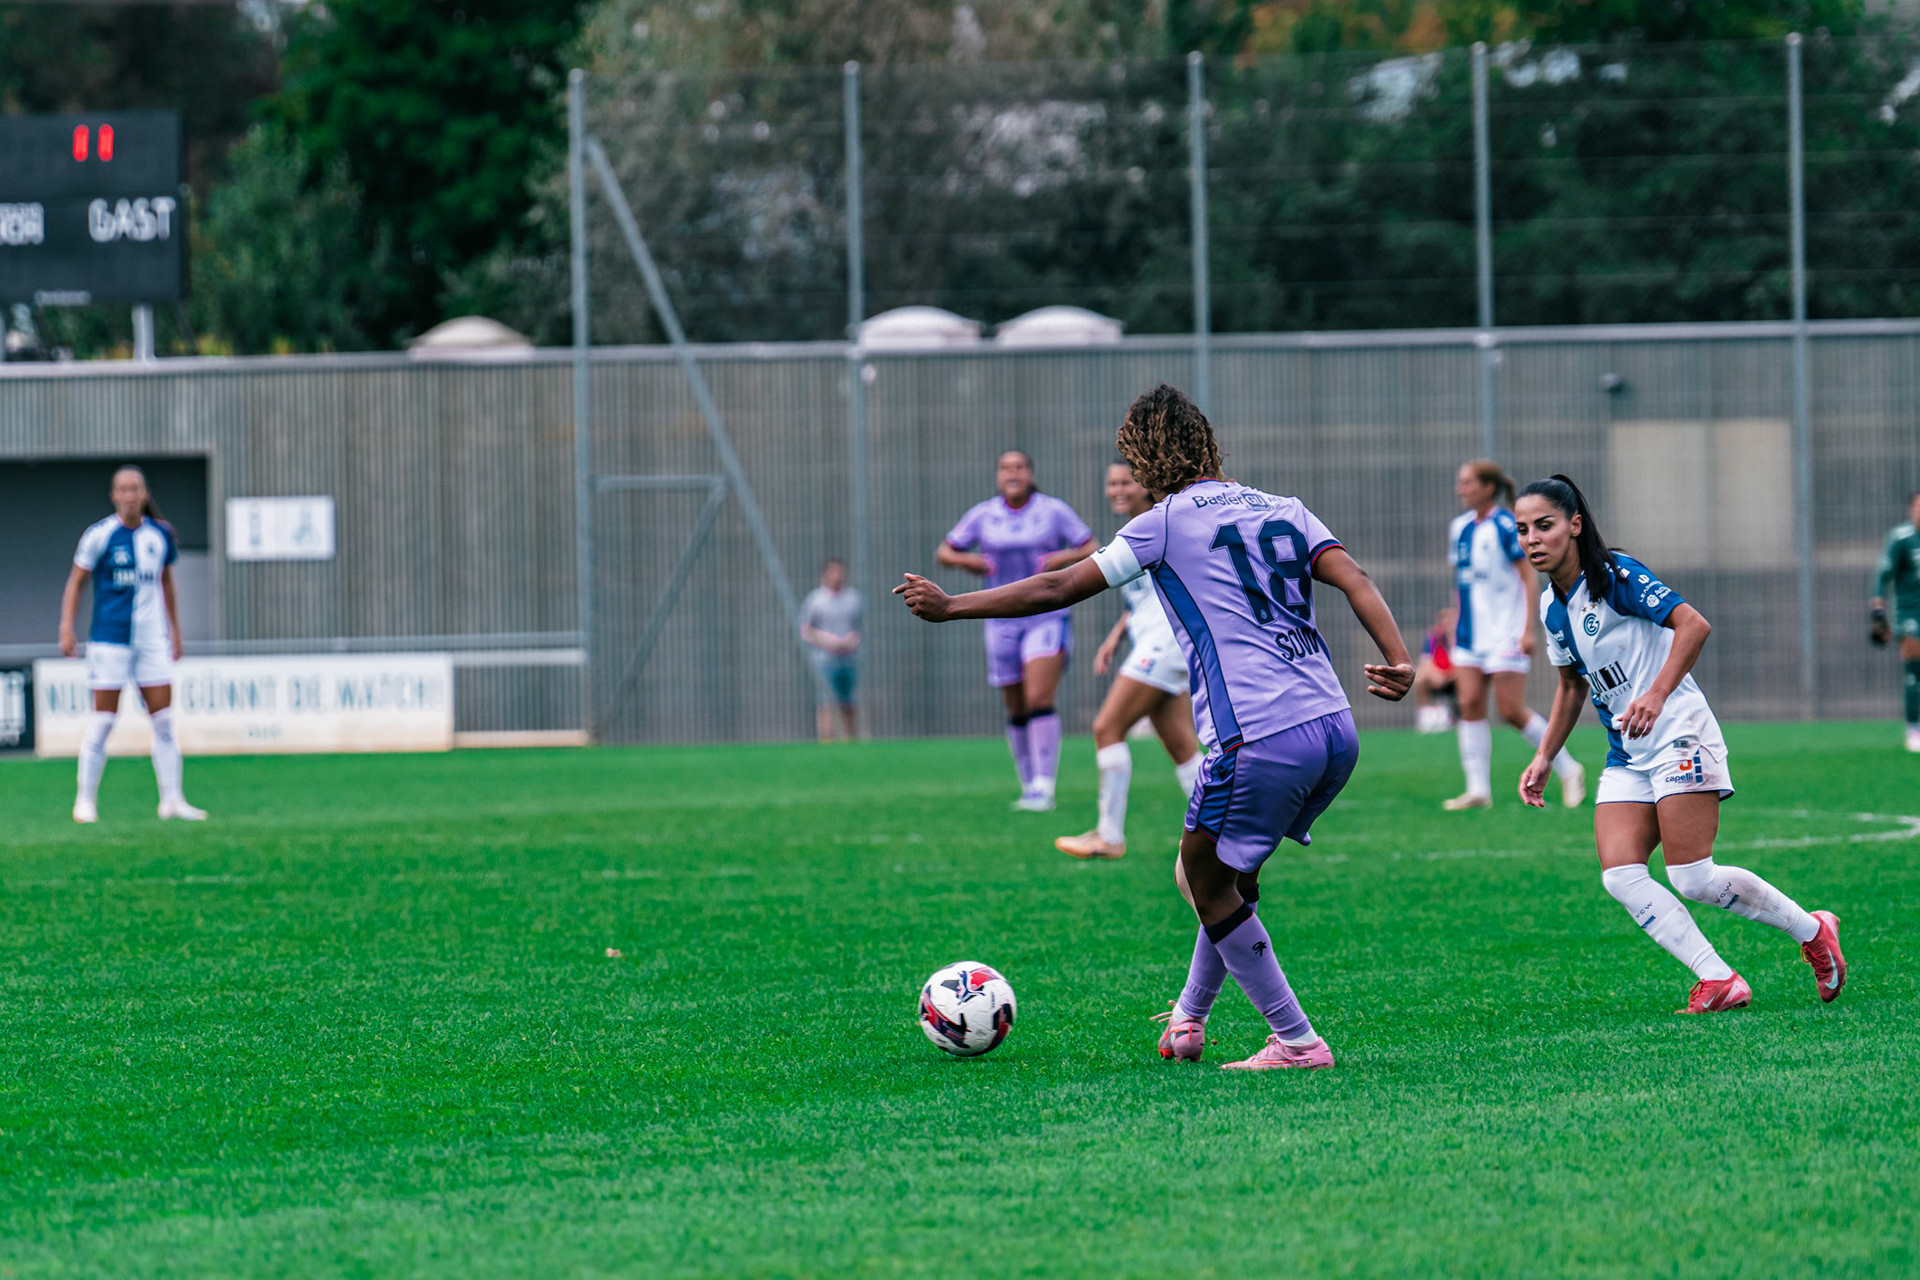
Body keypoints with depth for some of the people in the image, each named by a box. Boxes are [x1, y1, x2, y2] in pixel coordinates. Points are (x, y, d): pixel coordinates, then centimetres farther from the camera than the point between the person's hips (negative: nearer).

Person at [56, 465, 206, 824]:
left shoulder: (160, 534, 7)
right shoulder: (100, 534, -6)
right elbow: (76, 580, 0)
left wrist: (175, 632, 21)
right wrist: (67, 628, -8)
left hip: (153, 639, 4)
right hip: (109, 638, -4)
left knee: (164, 720, 0)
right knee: (102, 720, -4)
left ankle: (172, 800, 5)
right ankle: (85, 801, 5)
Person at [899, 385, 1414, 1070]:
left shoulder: (1168, 521, 2)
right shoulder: (1283, 510, 19)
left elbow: (1058, 588, 4)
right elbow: (1354, 580, 4)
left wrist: (950, 606, 12)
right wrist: (1400, 662, -7)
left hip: (1260, 741, -7)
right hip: (1336, 728, 7)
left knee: (1208, 885, 8)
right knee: (1226, 873, 24)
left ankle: (1297, 1041, 6)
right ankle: (1189, 1019, 31)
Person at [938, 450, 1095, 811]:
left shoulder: (1054, 511, 0)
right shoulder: (982, 515, 6)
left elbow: (1093, 550, 3)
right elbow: (944, 552, 13)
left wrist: (1064, 557, -15)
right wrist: (968, 561, -8)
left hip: (1047, 616, -3)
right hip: (1004, 622, 3)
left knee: (1038, 699, -18)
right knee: (1016, 711, 6)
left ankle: (1043, 786, -21)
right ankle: (1029, 786, 18)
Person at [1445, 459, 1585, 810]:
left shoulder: (1506, 527, -12)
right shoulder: (1459, 528, 10)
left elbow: (1529, 579, -12)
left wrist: (1529, 629, -17)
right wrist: (1456, 627, 17)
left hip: (1506, 633, -7)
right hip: (1471, 633, 7)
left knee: (1512, 711, -6)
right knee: (1470, 704, -4)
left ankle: (1568, 771, 11)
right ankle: (1478, 789, -1)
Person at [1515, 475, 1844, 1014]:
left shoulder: (1615, 576, -12)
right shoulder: (1551, 606, 11)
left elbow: (1694, 624, -20)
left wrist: (1657, 695, -29)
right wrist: (1544, 757, 20)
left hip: (1678, 736, -8)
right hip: (1626, 757, 8)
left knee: (1693, 879, -12)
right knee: (1620, 877, -10)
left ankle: (1811, 931, 10)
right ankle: (1718, 981, -8)